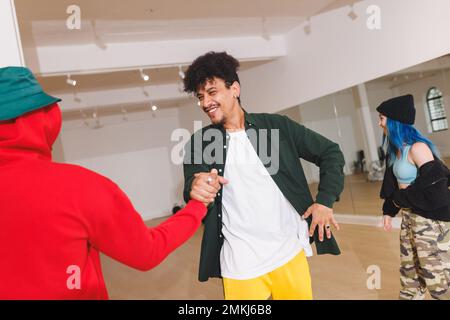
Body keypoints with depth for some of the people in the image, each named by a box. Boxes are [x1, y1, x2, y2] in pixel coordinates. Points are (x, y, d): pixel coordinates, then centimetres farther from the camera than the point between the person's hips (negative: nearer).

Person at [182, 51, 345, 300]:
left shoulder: (276, 125, 0)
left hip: (290, 253, 1)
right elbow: (193, 189, -10)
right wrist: (196, 188, -33)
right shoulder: (198, 144, 1)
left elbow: (330, 152, 7)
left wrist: (325, 201, -5)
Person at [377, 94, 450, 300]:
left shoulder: (417, 148, -20)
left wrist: (403, 197, -10)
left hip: (430, 218, -9)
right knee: (409, 272, 17)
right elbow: (394, 184, 13)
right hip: (410, 216, 9)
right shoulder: (397, 149, 7)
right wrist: (389, 211, 10)